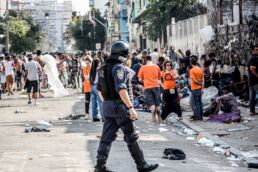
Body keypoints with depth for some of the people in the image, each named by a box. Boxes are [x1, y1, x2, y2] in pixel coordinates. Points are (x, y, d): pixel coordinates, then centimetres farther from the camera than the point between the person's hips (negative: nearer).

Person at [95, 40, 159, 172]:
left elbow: (100, 89, 18)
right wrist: (131, 107, -26)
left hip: (107, 106, 8)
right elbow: (121, 89, -26)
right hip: (119, 106, -8)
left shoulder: (104, 68, 10)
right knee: (131, 137, 3)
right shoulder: (119, 68, -16)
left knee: (107, 137, 8)